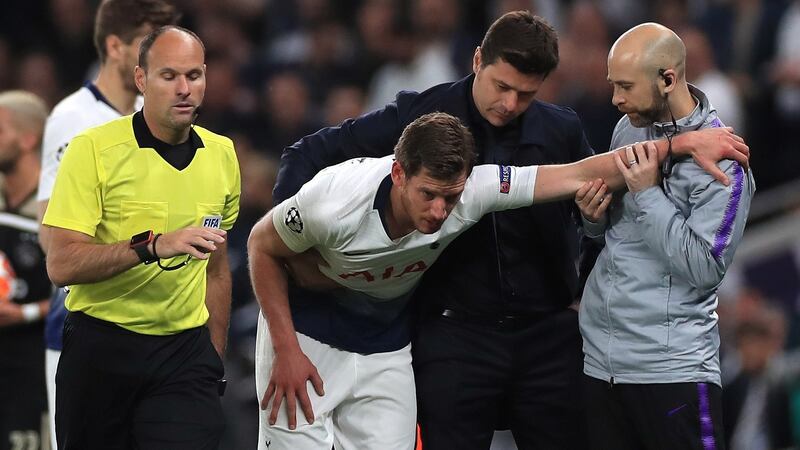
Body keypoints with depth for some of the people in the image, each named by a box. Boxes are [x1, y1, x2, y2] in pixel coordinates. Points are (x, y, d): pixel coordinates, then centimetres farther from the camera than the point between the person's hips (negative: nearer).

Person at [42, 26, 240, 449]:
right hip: (100, 350, -3)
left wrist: (214, 360, 15)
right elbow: (61, 265, -18)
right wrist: (153, 246, -29)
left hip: (186, 352, 3)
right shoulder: (93, 149, -10)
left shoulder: (222, 154, 7)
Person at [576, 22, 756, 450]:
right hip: (598, 359, 7)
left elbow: (704, 270, -17)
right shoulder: (629, 128, 9)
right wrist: (595, 216, -1)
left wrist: (648, 193, -18)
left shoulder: (721, 160, -12)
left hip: (672, 367, -7)